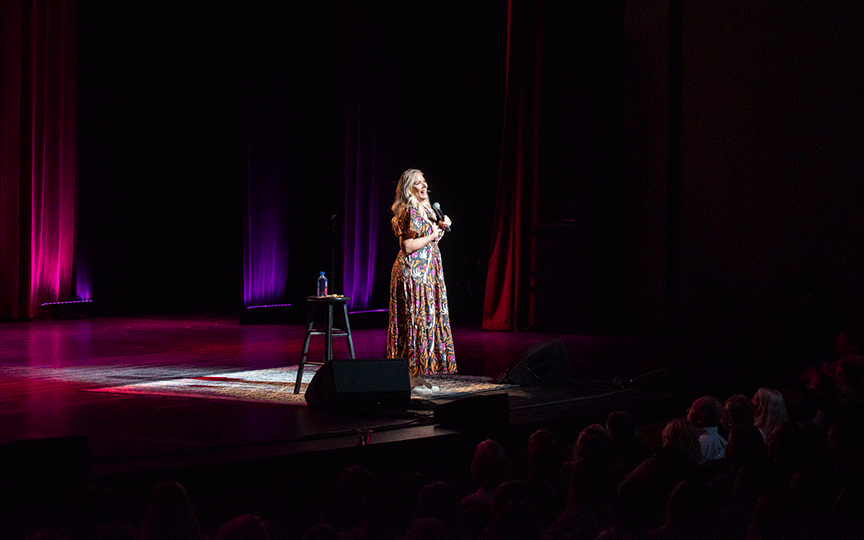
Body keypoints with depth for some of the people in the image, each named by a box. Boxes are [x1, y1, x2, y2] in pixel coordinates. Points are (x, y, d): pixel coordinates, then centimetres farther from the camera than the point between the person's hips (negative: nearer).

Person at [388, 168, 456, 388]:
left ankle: (417, 375, 12)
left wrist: (441, 226, 10)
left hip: (427, 271, 10)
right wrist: (434, 234, -13)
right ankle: (411, 377, -5)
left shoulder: (426, 209, 15)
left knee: (427, 319, 9)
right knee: (416, 320, -9)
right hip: (413, 273, -10)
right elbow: (408, 246, -20)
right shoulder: (410, 211, -14)